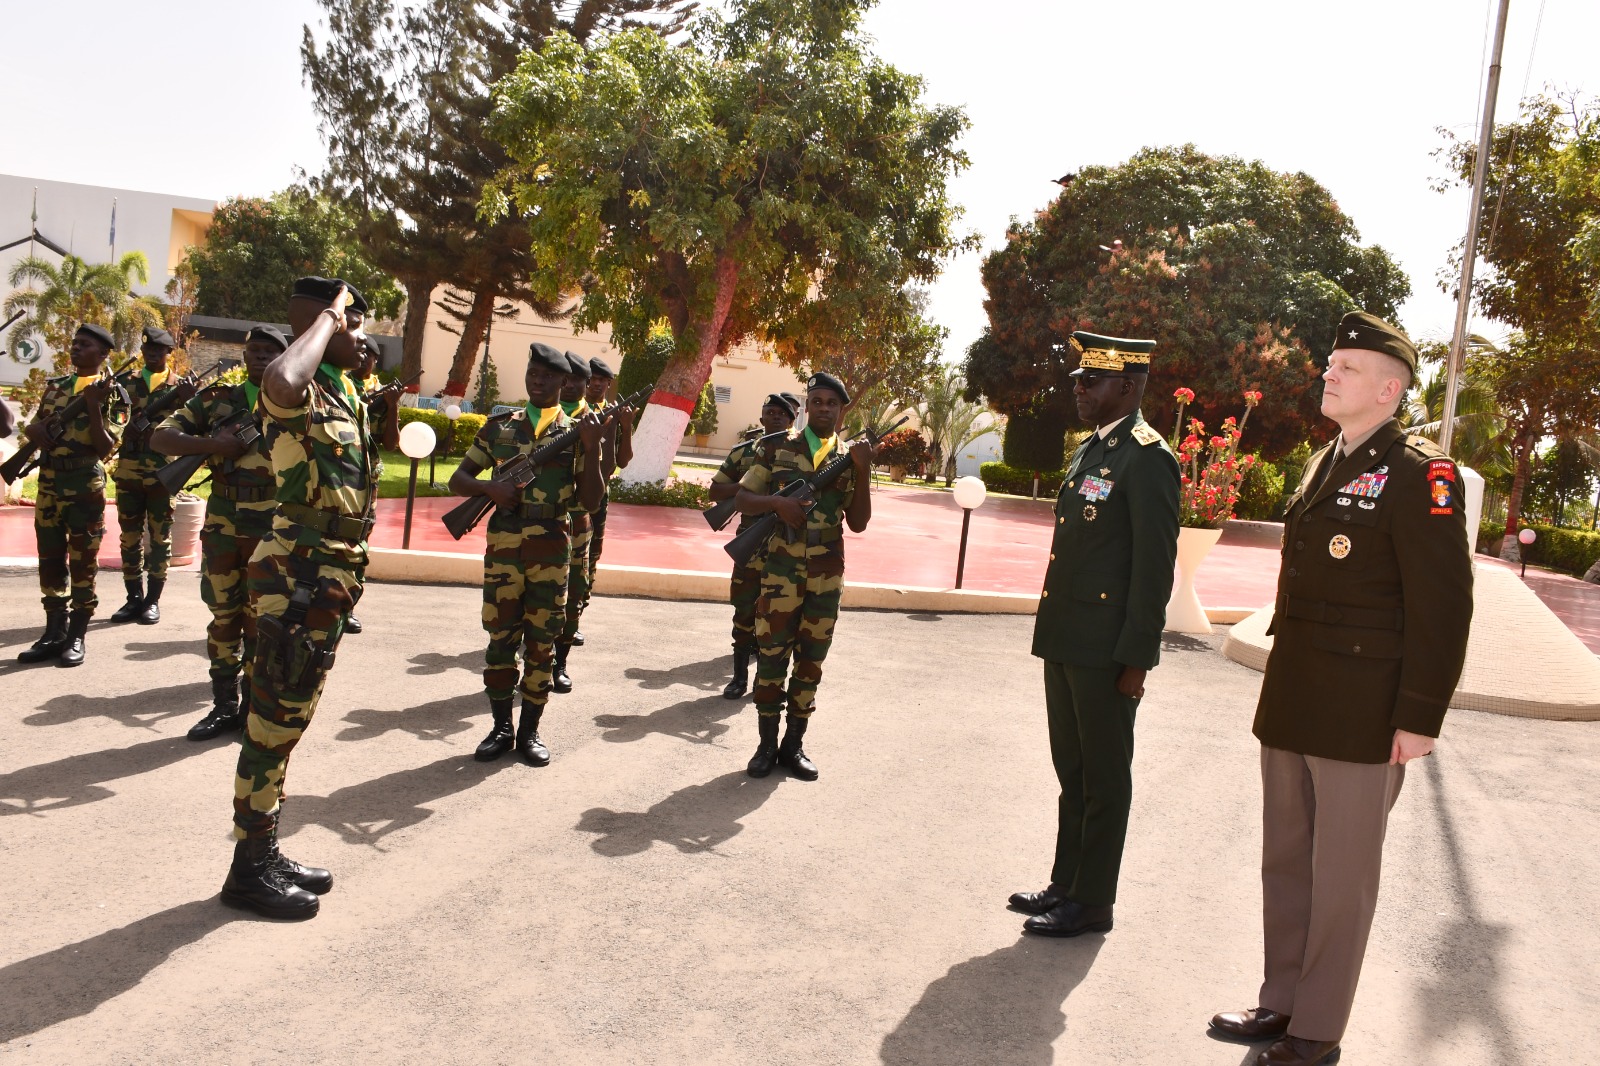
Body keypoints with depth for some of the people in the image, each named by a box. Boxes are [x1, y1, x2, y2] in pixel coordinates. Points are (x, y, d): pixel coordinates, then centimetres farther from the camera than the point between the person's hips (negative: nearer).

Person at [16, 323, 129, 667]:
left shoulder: (112, 394, -5)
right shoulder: (55, 386, 12)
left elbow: (105, 447, -13)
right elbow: (33, 426, 18)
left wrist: (94, 404, -20)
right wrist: (34, 430, -5)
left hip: (86, 486, -6)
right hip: (48, 484, 6)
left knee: (82, 563, 0)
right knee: (50, 561, 10)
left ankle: (76, 637, 8)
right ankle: (54, 634, 19)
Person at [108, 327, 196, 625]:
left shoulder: (179, 385, 4)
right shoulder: (126, 381, 11)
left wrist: (186, 399, -25)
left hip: (163, 473, -2)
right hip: (128, 471, 2)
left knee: (159, 537, 1)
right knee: (130, 536, 7)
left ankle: (153, 600, 8)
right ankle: (134, 598, 16)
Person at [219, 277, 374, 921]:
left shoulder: (347, 394, 15)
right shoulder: (299, 393, -14)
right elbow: (280, 383, -40)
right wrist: (328, 318, -26)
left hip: (330, 576, 10)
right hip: (298, 576, -10)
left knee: (289, 721, 16)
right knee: (274, 722, -1)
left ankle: (266, 854, 28)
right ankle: (249, 871, 10)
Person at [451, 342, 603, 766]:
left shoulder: (577, 431, 5)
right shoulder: (499, 426, 9)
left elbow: (590, 501, -1)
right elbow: (458, 479, 10)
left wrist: (591, 449, -13)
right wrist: (490, 487, -11)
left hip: (552, 550, -1)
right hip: (503, 546, 1)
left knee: (541, 642, 5)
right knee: (500, 637, 5)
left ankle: (530, 731, 17)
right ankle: (501, 728, 18)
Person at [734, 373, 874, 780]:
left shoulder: (848, 458, 7)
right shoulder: (776, 448, 2)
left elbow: (858, 523, 2)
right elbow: (743, 499, 2)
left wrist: (863, 472, -10)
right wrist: (777, 502, -17)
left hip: (827, 575, 2)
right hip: (781, 569, -2)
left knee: (811, 661, 8)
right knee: (772, 656, 1)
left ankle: (794, 745, 19)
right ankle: (767, 744, 14)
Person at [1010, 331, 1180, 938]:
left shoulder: (1145, 458, -15)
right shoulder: (1090, 449, 14)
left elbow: (1154, 567, -17)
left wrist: (1136, 658, -18)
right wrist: (1053, 631, 17)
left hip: (1107, 651, -9)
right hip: (1065, 642, 9)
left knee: (1103, 779, 5)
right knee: (1072, 771, 18)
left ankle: (1092, 902, 18)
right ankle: (1066, 884, 32)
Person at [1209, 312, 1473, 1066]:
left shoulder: (1419, 475, -12)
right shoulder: (1324, 465, 12)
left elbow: (1443, 605, -15)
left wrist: (1420, 719, -16)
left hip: (1362, 717, -8)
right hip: (1291, 706, 8)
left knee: (1341, 878, 6)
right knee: (1285, 862, 16)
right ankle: (1282, 1002, 31)